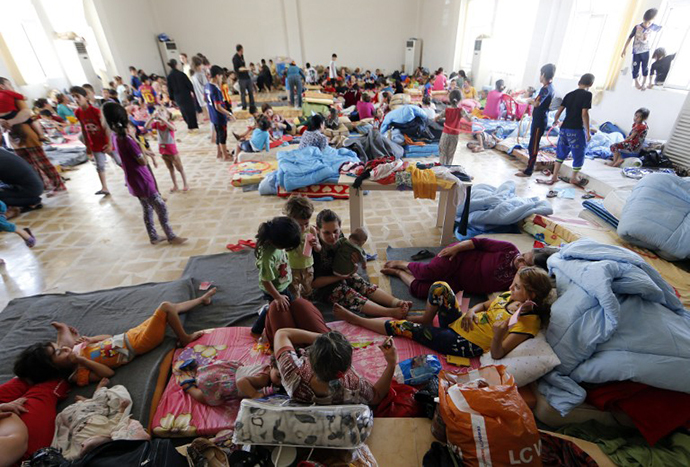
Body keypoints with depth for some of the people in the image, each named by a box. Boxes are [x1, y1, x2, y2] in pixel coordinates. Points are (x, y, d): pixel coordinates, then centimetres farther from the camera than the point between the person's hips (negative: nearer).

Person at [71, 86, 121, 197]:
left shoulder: (96, 110, -17)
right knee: (100, 166, 5)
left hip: (105, 142, -5)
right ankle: (105, 188, 8)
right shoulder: (78, 113, -1)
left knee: (120, 161, 9)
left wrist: (110, 143, -21)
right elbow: (83, 129, 8)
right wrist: (87, 145, 10)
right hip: (94, 144, 5)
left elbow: (106, 127, -18)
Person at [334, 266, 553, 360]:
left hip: (465, 344, -8)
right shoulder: (510, 297, 5)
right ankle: (426, 320, 17)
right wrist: (470, 312, -2)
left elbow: (497, 354, -22)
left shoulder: (528, 321, -17)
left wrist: (498, 334, -43)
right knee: (440, 287, -10)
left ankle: (355, 319, 7)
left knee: (404, 327, -11)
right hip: (458, 322, 8)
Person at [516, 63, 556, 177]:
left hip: (539, 121, -10)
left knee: (533, 146, -5)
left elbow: (536, 104, -30)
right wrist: (533, 101, 6)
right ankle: (530, 167, 25)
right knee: (532, 145, 16)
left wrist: (530, 100, -10)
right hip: (540, 120, 10)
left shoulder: (545, 89, -18)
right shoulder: (550, 88, 13)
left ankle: (528, 171, 0)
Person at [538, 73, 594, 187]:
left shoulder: (569, 94, 9)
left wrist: (556, 120, 31)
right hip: (576, 130, -6)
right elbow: (584, 114, -15)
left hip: (564, 128, 6)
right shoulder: (587, 94, -8)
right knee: (578, 154, 10)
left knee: (561, 152, 15)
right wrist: (588, 132, -10)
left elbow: (559, 111, 9)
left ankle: (554, 177, 15)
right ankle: (574, 178, 22)